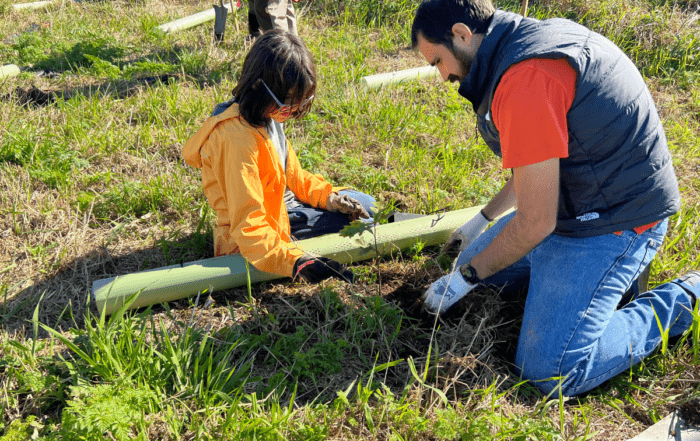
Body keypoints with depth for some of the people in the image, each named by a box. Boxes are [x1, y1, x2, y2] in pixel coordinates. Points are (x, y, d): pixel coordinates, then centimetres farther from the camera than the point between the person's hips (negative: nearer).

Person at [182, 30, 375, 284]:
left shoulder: (269, 118, 1)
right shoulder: (237, 139, -30)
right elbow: (248, 225, -35)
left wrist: (328, 196, -2)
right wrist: (296, 262, -47)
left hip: (281, 204, 9)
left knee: (362, 205, 10)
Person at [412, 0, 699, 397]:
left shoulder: (524, 80, -27)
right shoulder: (540, 36, 7)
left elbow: (536, 223, -24)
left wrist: (467, 277, -8)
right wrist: (484, 219, 29)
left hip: (615, 221, -10)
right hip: (578, 205, 10)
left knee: (550, 372, -15)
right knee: (483, 257, 19)